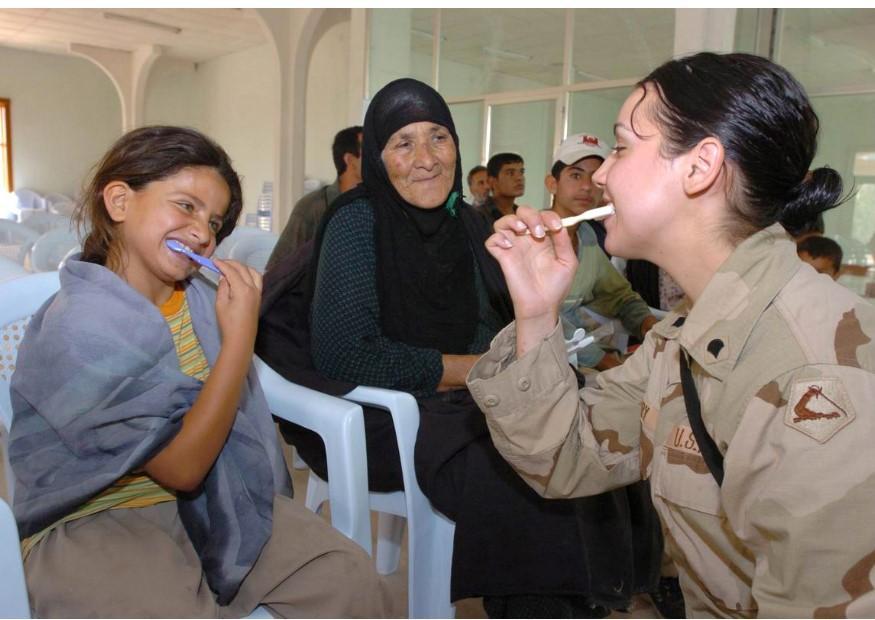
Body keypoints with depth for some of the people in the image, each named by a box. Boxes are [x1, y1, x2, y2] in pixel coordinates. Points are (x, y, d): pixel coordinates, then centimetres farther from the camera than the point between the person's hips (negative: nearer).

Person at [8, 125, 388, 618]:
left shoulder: (199, 298, 0)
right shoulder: (77, 327, -20)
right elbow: (182, 468, -21)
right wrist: (240, 337, -23)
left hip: (209, 499, 6)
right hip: (95, 523, -5)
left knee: (352, 576, -8)